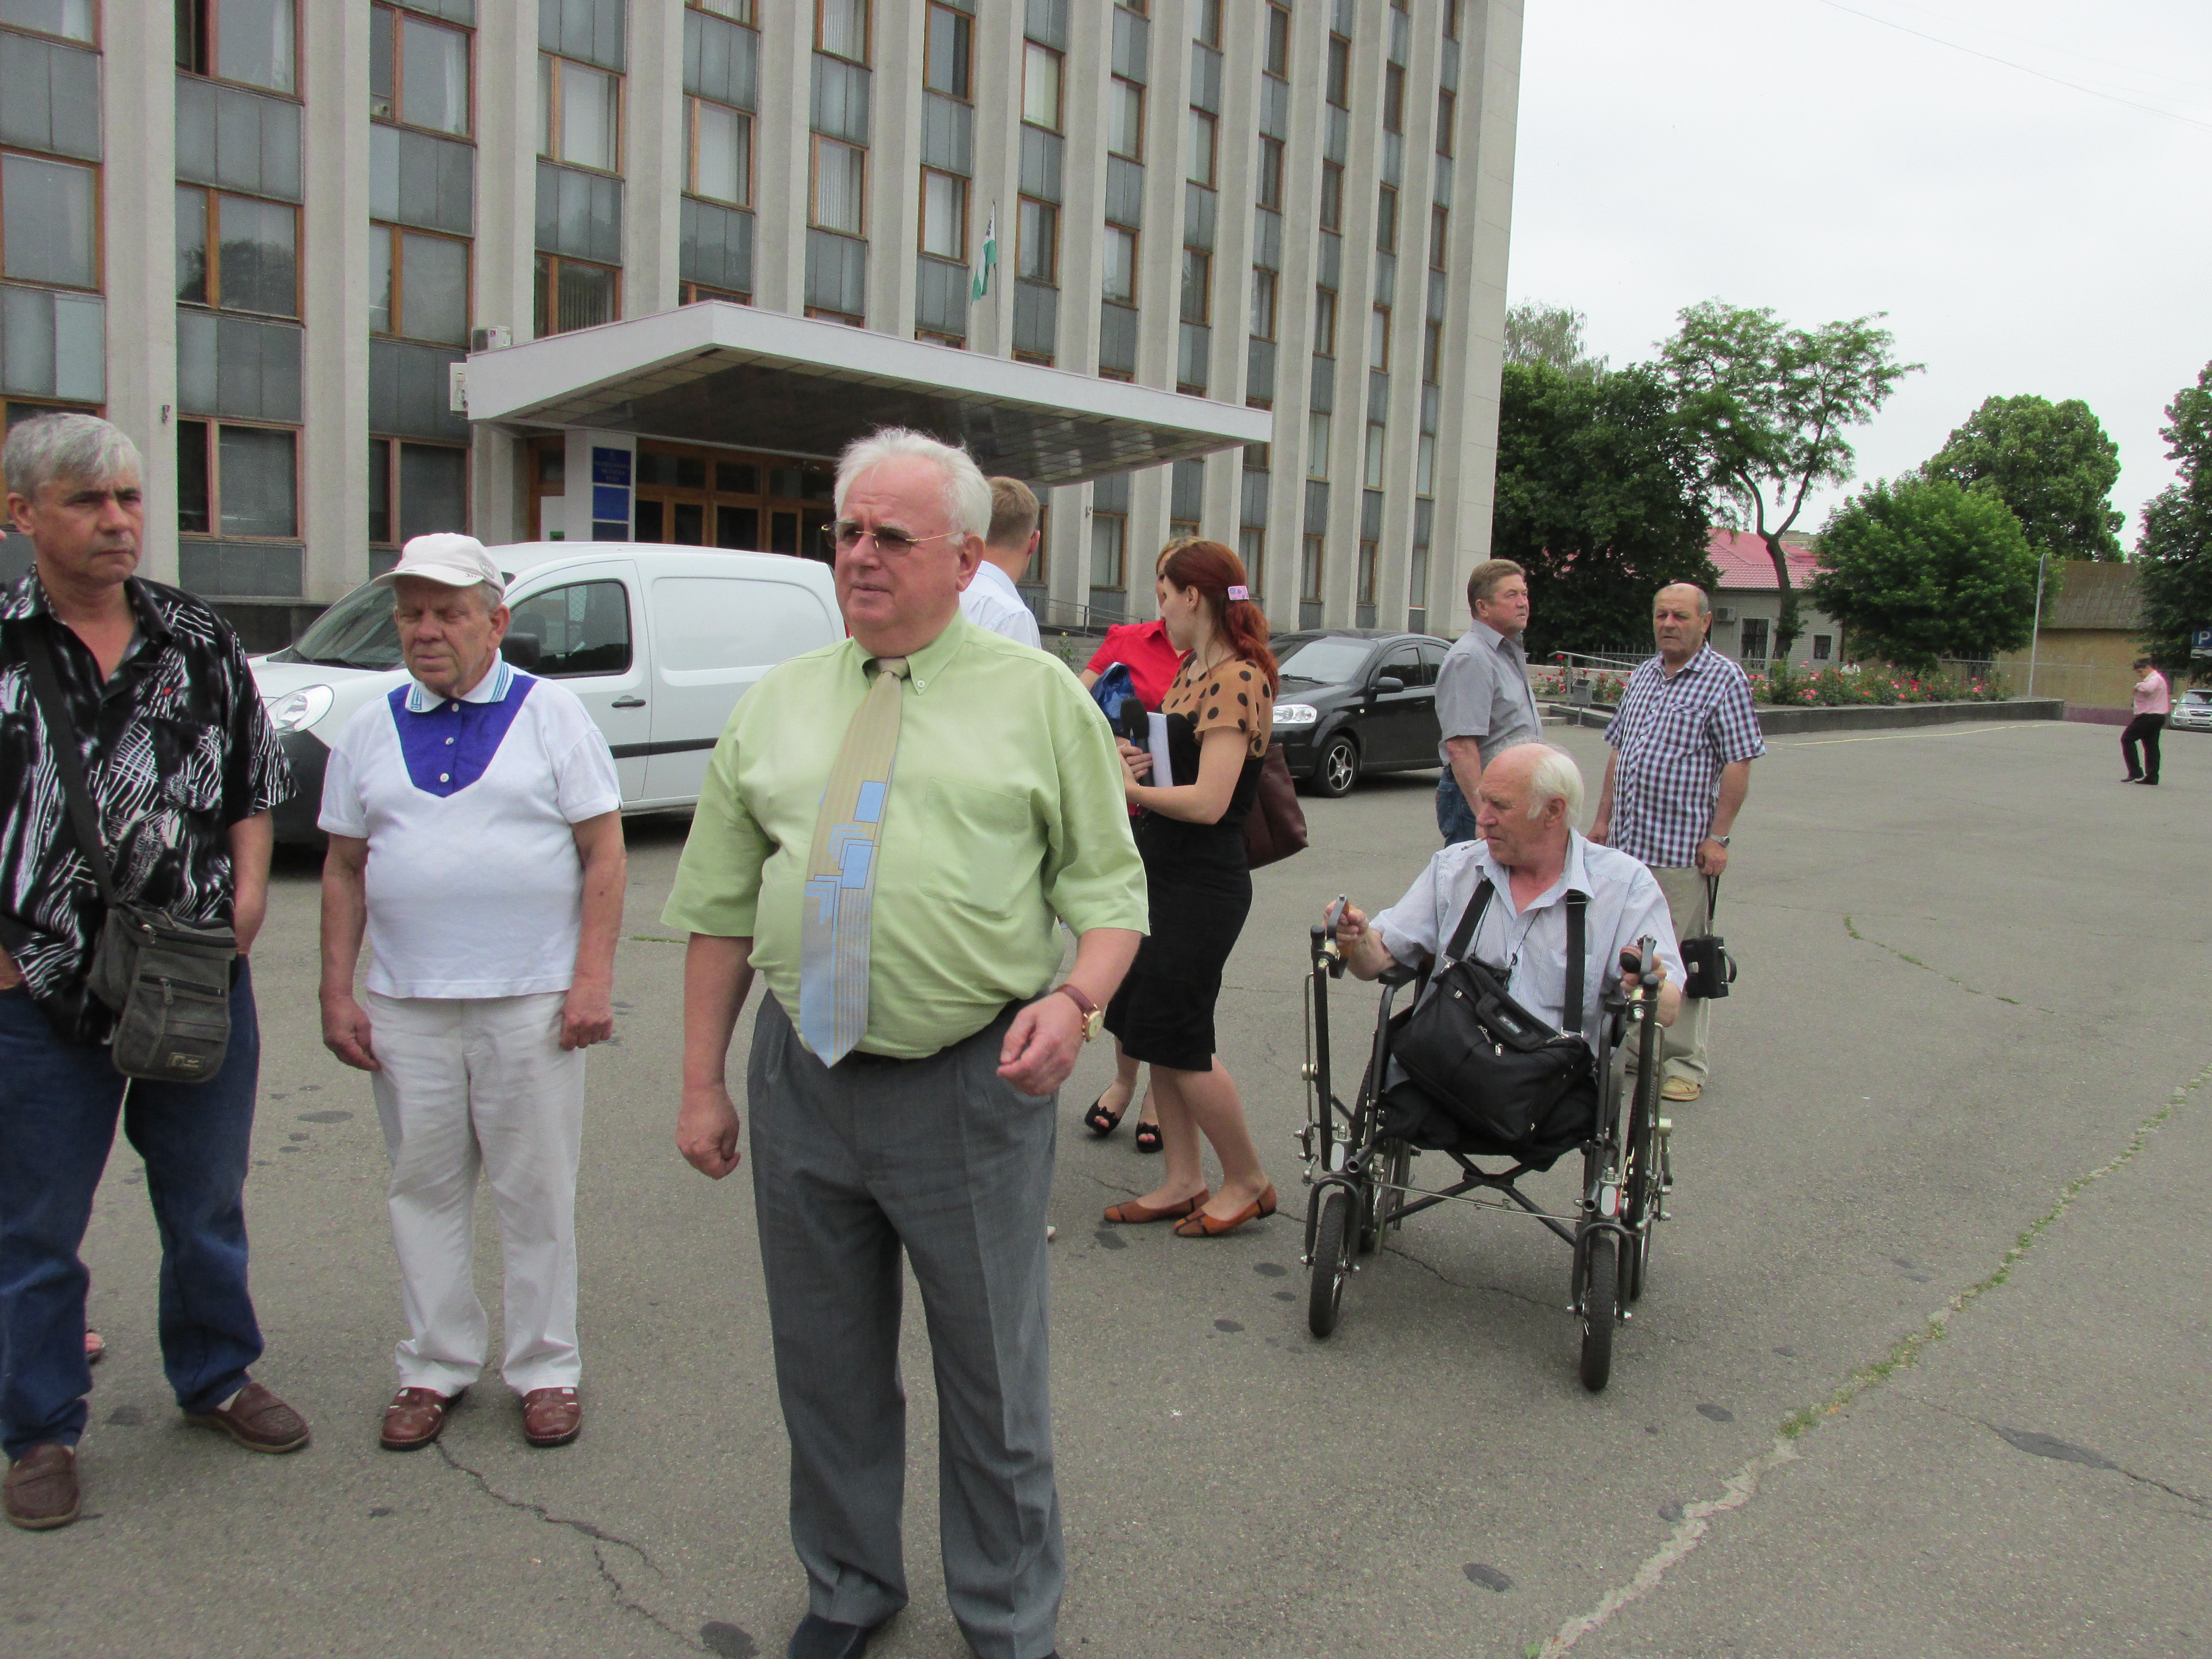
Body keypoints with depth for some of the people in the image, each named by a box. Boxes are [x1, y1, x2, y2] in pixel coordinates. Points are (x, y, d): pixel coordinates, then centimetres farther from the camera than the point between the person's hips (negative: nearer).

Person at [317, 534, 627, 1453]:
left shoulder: (551, 714, 1)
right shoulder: (370, 731, 11)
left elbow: (603, 853, -2)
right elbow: (344, 869, 12)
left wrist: (593, 978, -10)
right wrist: (336, 993, 6)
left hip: (531, 1000, -3)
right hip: (404, 1006, 3)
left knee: (536, 1190, 5)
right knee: (424, 1188, 10)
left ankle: (545, 1368, 19)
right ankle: (435, 1368, 25)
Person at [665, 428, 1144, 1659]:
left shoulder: (1038, 697, 0)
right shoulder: (780, 703, 8)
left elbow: (1109, 887, -2)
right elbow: (721, 907, 10)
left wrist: (1074, 1001, -21)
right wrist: (704, 1082, 8)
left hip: (972, 1086, -3)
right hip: (804, 1083, 4)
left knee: (992, 1376, 10)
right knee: (827, 1368, 19)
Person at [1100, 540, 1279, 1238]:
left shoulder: (1236, 678, -17)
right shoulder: (1193, 670, 12)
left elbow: (1208, 801, -23)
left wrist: (1127, 786, -13)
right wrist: (1140, 762, 0)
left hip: (1204, 885, -10)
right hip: (1165, 874, 10)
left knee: (1176, 1036, -2)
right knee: (1150, 1029, 12)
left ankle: (1247, 1181, 17)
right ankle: (1184, 1182, 24)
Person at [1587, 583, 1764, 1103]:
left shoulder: (1724, 680, -5)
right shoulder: (1642, 676, 15)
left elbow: (1738, 764, -9)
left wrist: (1718, 836, -14)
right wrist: (1603, 817, 15)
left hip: (1683, 849, -6)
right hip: (1626, 843, 7)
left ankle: (1685, 1065, 8)